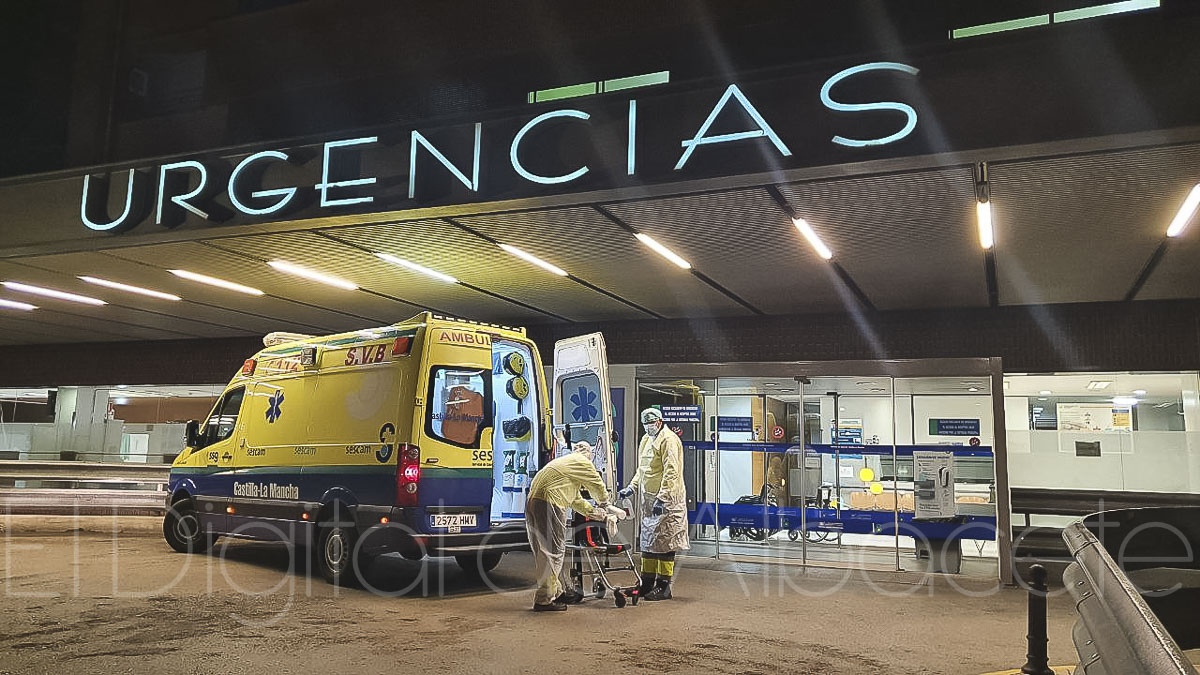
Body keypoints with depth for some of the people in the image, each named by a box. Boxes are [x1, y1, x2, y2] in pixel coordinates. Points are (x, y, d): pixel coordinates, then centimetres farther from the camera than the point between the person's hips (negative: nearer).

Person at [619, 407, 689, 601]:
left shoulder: (668, 440, -12)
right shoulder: (646, 440, 17)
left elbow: (671, 472, -20)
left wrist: (662, 498, -24)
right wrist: (631, 487, 13)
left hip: (666, 500, -9)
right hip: (648, 500, 9)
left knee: (664, 542, -5)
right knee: (647, 540, 13)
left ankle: (664, 586, 1)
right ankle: (647, 583, 22)